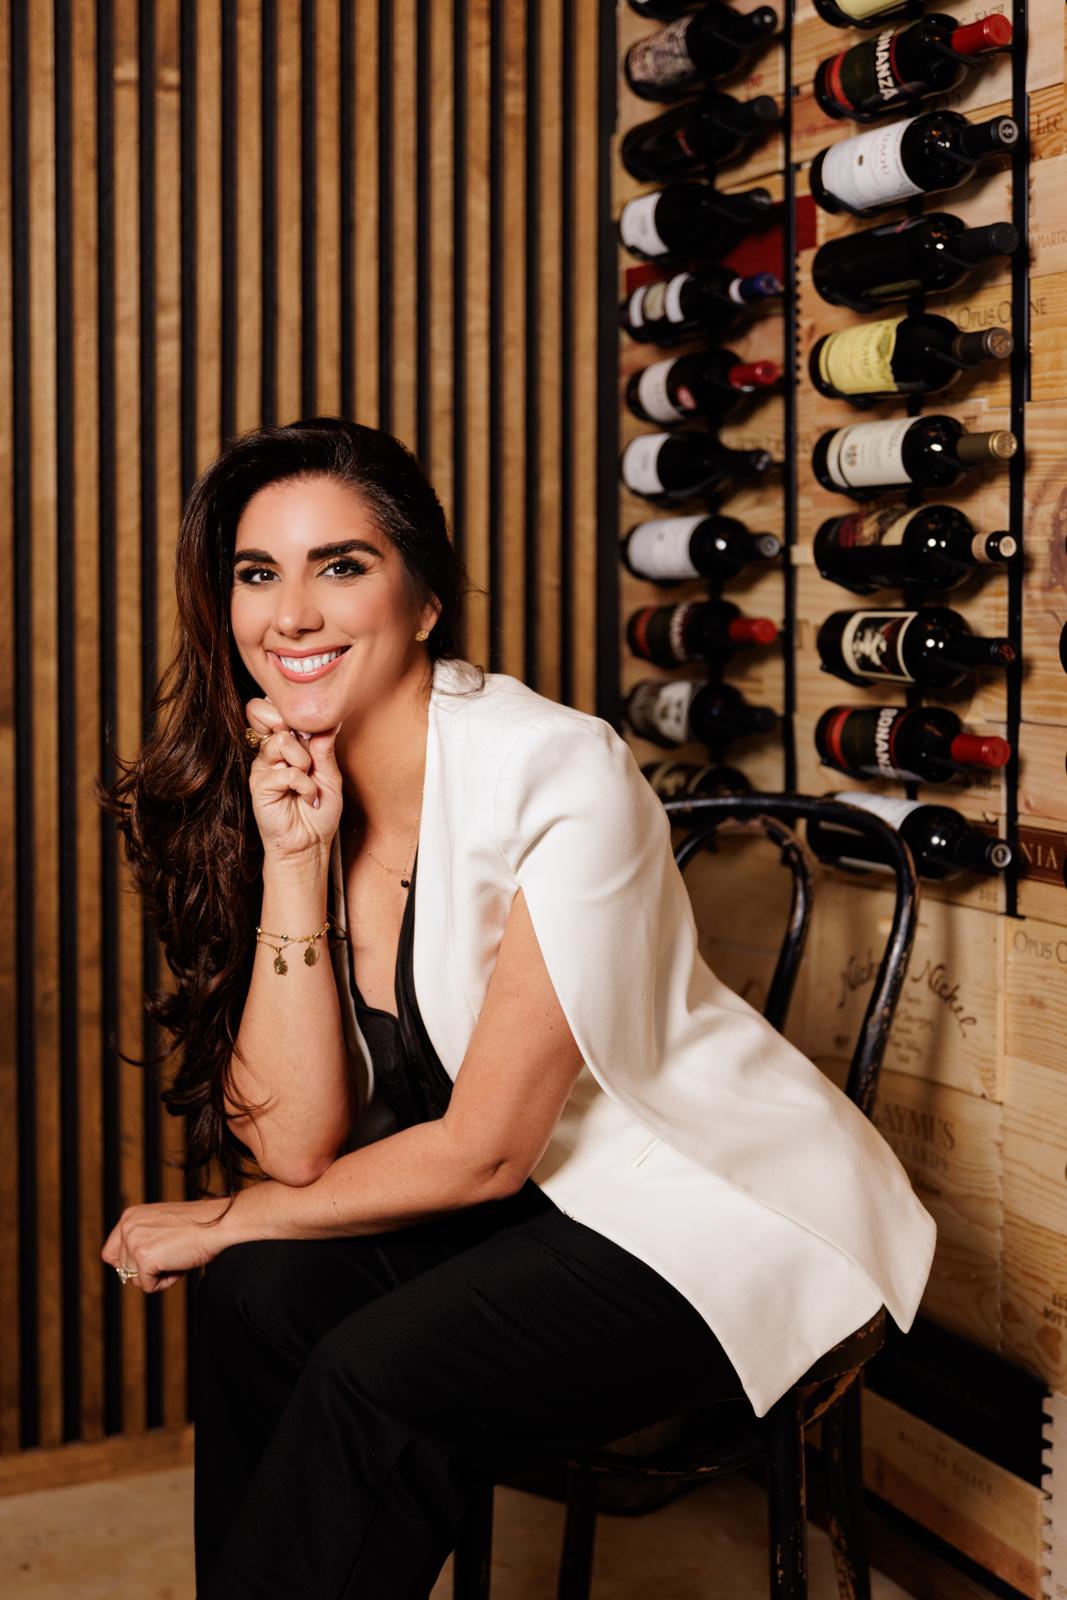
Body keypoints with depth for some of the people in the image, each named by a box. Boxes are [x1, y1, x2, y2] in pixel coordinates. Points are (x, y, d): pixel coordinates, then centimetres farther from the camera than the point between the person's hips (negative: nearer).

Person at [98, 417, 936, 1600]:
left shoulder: (558, 770, -23)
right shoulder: (280, 793, -3)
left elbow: (484, 1148, -18)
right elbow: (298, 1146, -10)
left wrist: (228, 1219, -7)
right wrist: (292, 865, -18)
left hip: (726, 1214, -5)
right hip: (533, 1199, 6)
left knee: (374, 1376, -24)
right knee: (260, 1294, -17)